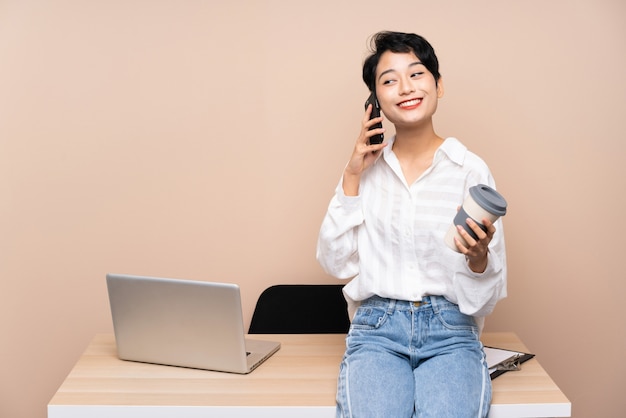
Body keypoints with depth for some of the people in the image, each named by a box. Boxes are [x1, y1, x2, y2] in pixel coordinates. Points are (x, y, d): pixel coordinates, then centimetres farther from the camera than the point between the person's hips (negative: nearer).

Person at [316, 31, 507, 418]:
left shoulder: (472, 171, 0)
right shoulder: (367, 167, 9)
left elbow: (486, 298, 2)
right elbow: (336, 262, 4)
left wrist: (478, 256, -21)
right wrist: (352, 177, -1)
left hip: (450, 332, -1)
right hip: (377, 330, 1)